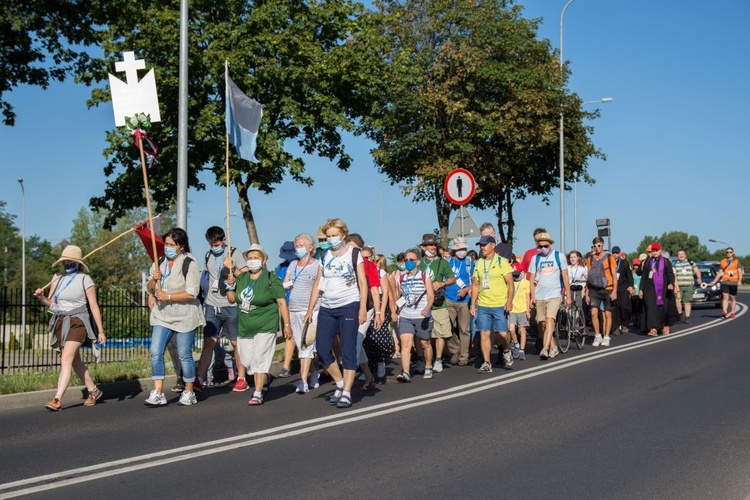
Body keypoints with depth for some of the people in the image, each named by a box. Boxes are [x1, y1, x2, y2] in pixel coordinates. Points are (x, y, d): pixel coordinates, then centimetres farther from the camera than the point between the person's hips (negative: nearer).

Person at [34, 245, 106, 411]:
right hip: (61, 323, 7)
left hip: (77, 323, -7)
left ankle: (57, 400, -22)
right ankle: (93, 391, 31)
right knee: (75, 362, 14)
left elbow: (94, 306, -5)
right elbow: (50, 304, 8)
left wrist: (101, 331, -6)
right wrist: (41, 297, -14)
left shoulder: (84, 279, -4)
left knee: (66, 360, -17)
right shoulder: (58, 280, 12)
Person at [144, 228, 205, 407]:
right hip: (162, 315, 5)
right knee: (156, 352, -7)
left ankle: (189, 393, 18)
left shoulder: (189, 264, -10)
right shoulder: (159, 263, 10)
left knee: (184, 355, 3)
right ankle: (158, 394, -4)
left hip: (184, 316, -5)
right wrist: (153, 279, -9)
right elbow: (149, 290, 13)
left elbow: (192, 293, -17)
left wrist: (168, 296, -18)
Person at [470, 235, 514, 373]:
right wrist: (473, 304, 10)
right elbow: (475, 285, 15)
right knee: (484, 334, -1)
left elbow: (510, 283, -5)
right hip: (482, 305, 4)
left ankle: (506, 352, 24)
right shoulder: (479, 263, 11)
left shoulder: (502, 262, -3)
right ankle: (486, 364, 4)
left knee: (503, 333, -6)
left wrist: (509, 301, -17)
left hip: (500, 305, -4)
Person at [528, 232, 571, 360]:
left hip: (554, 295, -3)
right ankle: (553, 347, 22)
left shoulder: (559, 257, 2)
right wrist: (532, 296, -1)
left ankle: (545, 348, -27)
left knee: (550, 320, -19)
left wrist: (568, 296, 3)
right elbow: (532, 279, 8)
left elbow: (565, 277, 5)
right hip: (539, 296, 4)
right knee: (543, 324, 7)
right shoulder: (535, 259, 7)